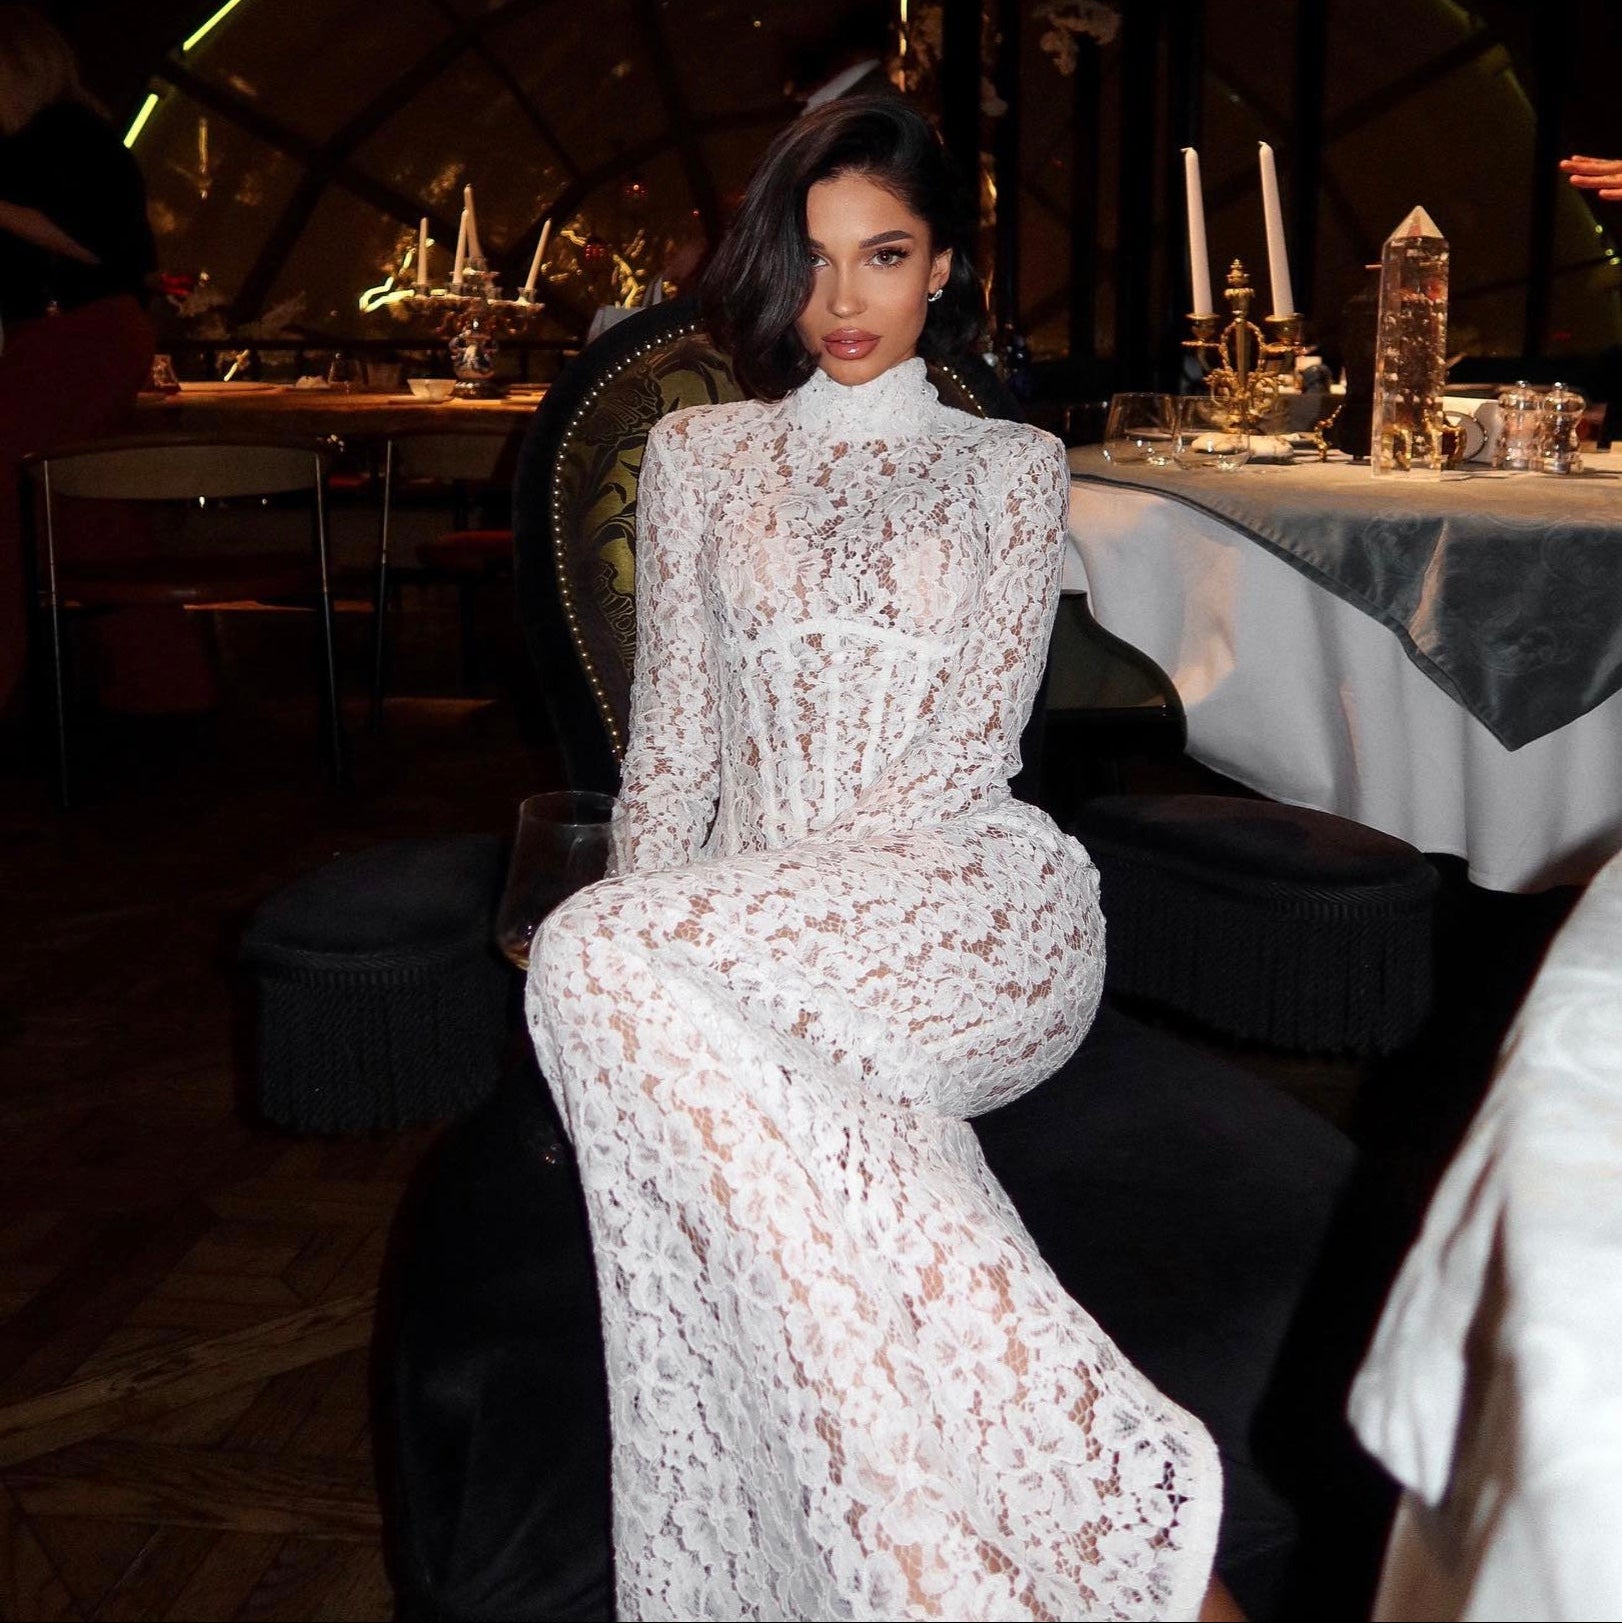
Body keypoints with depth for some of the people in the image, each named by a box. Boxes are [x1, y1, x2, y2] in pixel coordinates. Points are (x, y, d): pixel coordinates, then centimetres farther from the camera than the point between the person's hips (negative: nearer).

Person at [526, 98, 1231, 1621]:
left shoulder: (1009, 465, 12)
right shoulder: (696, 457, 18)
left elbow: (972, 751, 0)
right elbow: (671, 748, 13)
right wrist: (647, 953, -7)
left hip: (959, 907, -2)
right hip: (742, 934, 2)